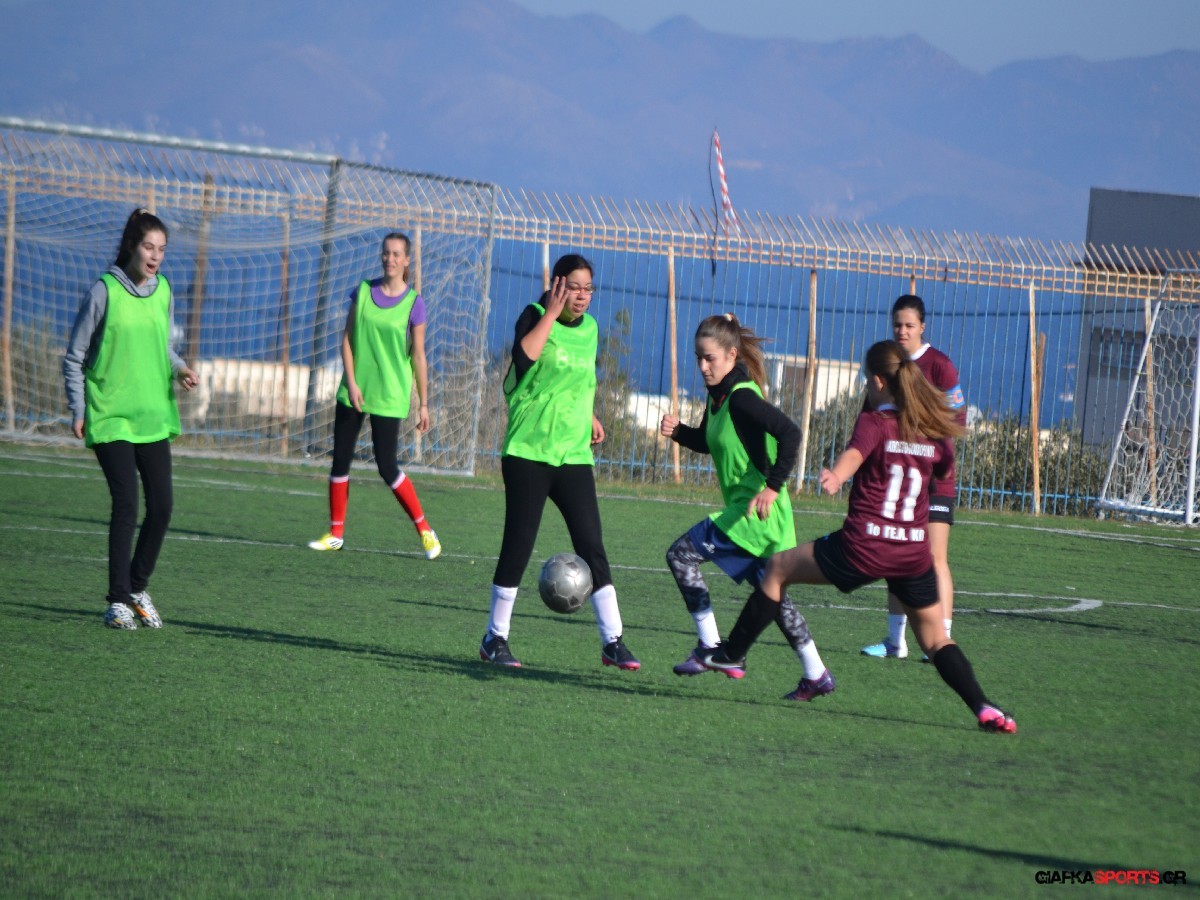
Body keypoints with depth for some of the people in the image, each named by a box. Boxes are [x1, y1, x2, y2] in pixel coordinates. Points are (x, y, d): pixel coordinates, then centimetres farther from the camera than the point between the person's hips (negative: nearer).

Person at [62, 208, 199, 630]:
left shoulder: (163, 291, 6)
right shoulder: (105, 291, -9)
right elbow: (74, 358, -2)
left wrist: (178, 368, -1)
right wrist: (78, 411, -6)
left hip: (154, 417, 5)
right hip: (110, 418, -5)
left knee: (162, 505, 2)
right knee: (126, 504, -12)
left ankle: (138, 587, 22)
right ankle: (118, 600, -2)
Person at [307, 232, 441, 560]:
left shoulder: (413, 303, -5)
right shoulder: (363, 291, 3)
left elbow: (418, 356, -3)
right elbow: (347, 339, 4)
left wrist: (423, 403, -3)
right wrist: (351, 382, -6)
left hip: (389, 396, -4)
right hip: (354, 391, 4)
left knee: (387, 466, -7)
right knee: (340, 459, 3)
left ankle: (424, 530, 6)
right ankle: (336, 533, 13)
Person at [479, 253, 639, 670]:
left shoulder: (589, 328, 11)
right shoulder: (536, 316, -5)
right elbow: (524, 356, -26)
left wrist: (590, 416, 14)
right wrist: (551, 313, -22)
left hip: (574, 455, 5)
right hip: (528, 452, -5)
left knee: (592, 547, -2)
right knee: (518, 545, -3)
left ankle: (612, 640, 0)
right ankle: (495, 638, 10)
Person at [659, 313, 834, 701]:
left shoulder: (742, 397, -19)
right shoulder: (717, 396, 10)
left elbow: (790, 432, -27)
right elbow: (707, 441, 26)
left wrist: (774, 487, -31)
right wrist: (677, 431, 5)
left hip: (757, 510, -10)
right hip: (743, 509, 10)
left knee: (681, 554, -10)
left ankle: (710, 648, -6)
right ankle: (816, 675, 20)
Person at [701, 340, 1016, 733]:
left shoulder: (874, 422, -6)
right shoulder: (936, 430, 8)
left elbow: (853, 455, -29)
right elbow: (944, 470, 29)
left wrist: (834, 477, -47)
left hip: (864, 546, -4)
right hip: (915, 551, 4)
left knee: (779, 567, 17)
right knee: (935, 639, 14)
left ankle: (732, 653, 24)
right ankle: (983, 708, -8)